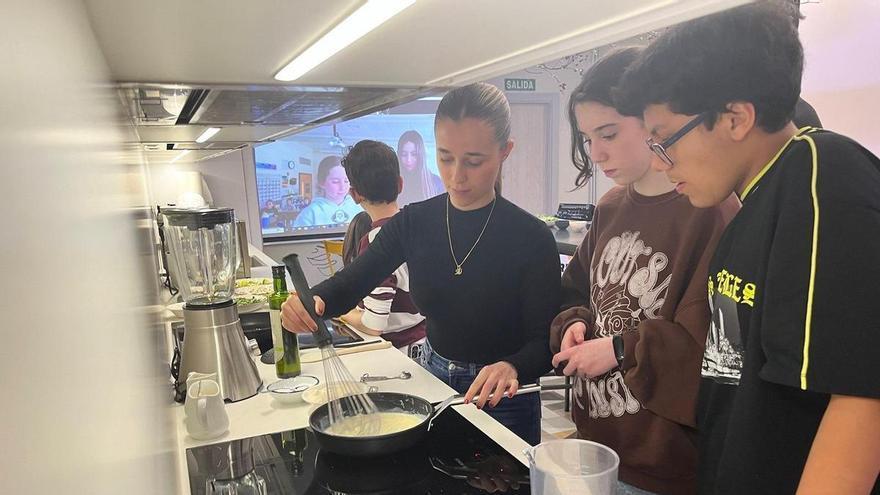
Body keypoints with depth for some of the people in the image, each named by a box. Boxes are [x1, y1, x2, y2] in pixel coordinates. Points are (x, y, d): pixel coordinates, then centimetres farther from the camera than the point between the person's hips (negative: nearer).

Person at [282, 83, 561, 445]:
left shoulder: (531, 238, -19)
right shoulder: (415, 222, -8)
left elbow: (545, 343, -18)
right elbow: (353, 280, -7)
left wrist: (511, 368, -40)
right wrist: (314, 300, -29)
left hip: (502, 401, -4)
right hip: (434, 383, 4)